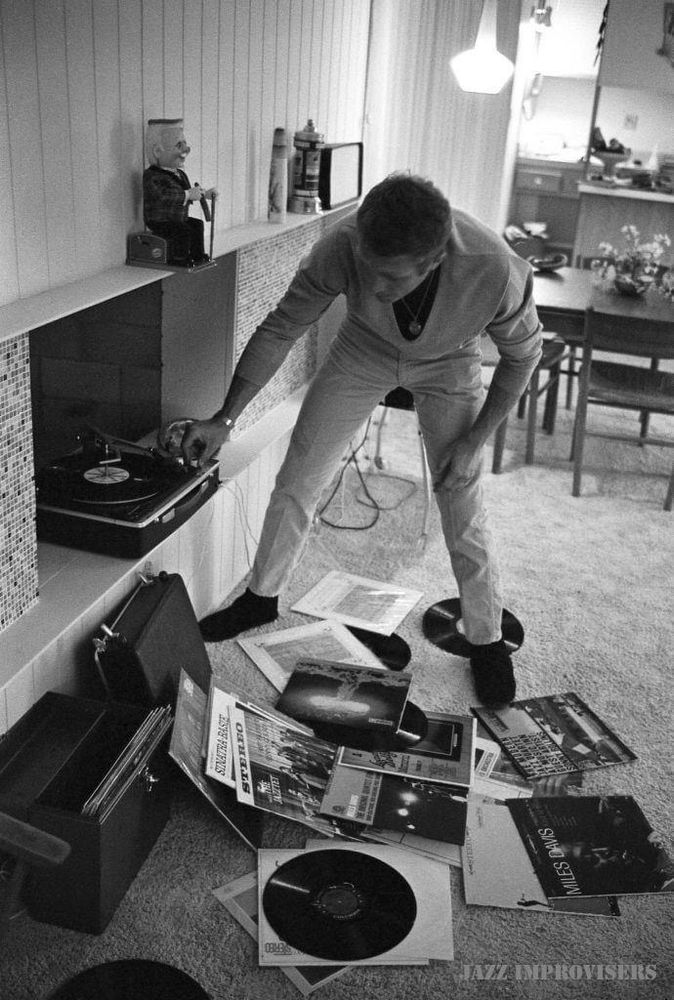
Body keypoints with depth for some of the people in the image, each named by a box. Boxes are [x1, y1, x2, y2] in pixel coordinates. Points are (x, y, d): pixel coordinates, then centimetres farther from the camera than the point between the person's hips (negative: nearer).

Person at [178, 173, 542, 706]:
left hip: (447, 366, -1)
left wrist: (475, 440, -17)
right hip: (364, 351, 2)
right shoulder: (342, 247, -36)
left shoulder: (497, 272, -39)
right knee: (297, 479, 2)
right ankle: (262, 597, 26)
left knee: (463, 507, -3)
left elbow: (522, 353, -17)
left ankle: (487, 640, 20)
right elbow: (281, 329, -20)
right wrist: (224, 418, -22)